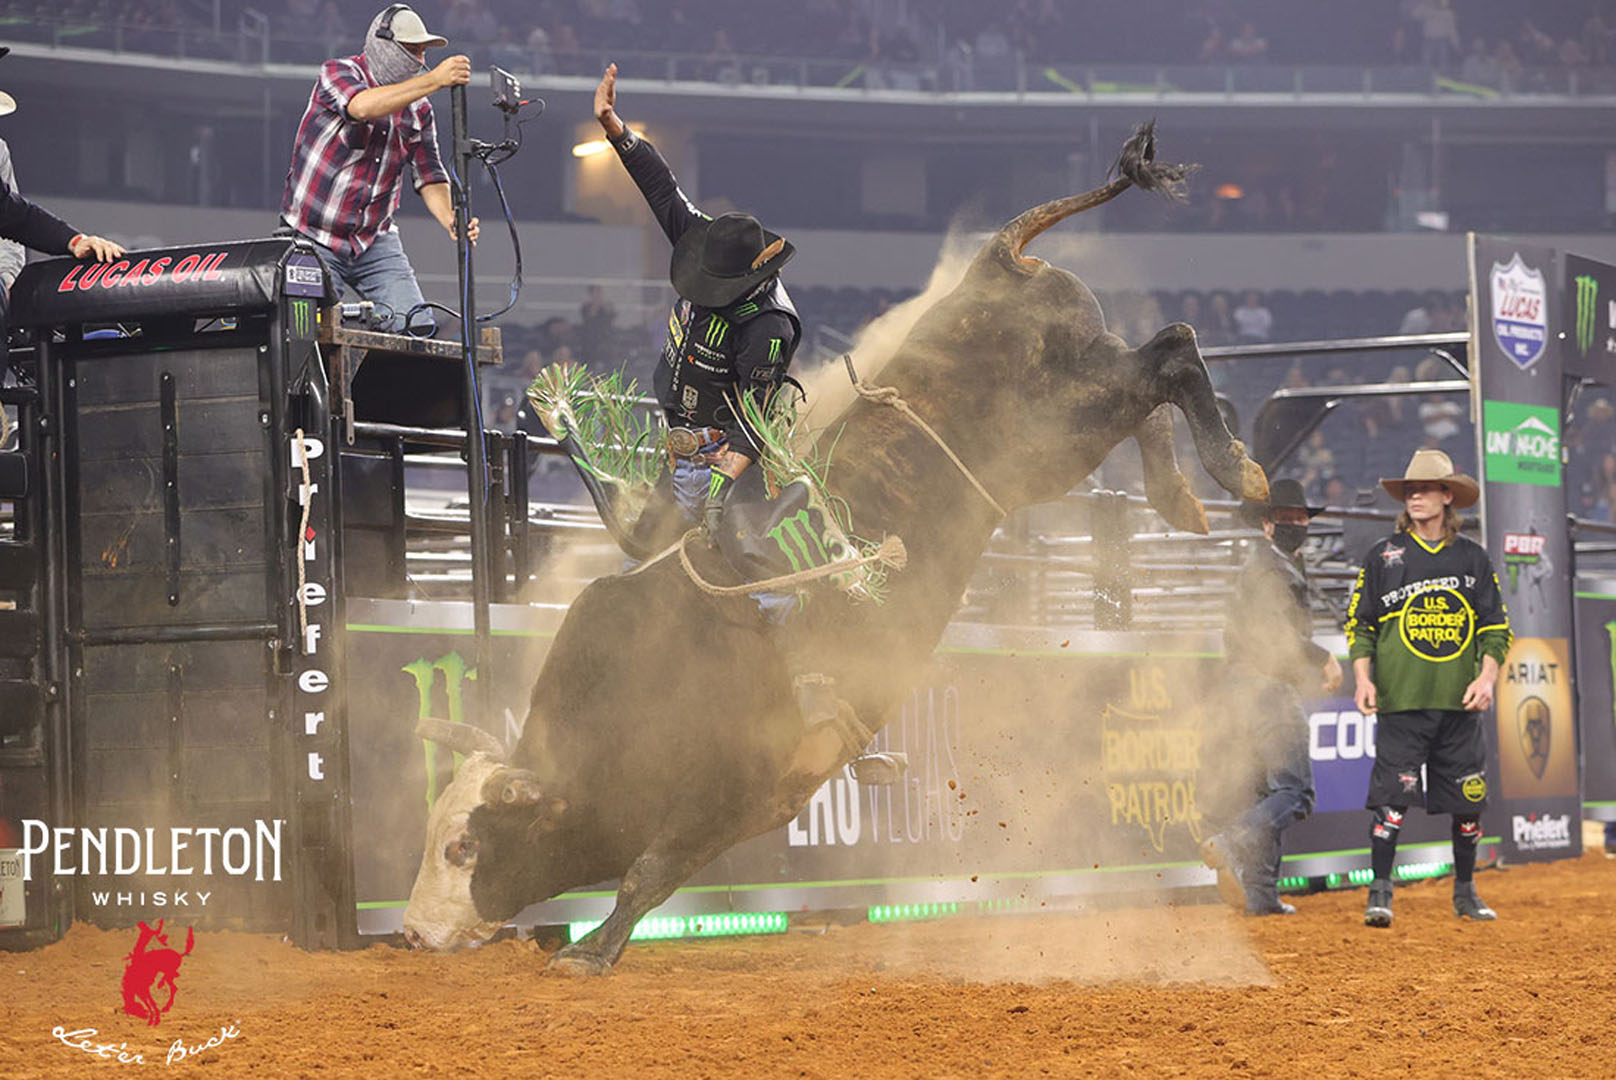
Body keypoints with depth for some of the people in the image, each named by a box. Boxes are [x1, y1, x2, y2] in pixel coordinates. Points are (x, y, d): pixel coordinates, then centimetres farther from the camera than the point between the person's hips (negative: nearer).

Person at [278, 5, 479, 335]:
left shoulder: (418, 110, 7)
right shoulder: (337, 73, -8)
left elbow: (429, 174, 8)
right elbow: (363, 107, -31)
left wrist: (449, 219, -14)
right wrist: (434, 81, -37)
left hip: (376, 240, 5)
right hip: (312, 238, -5)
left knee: (418, 328, -12)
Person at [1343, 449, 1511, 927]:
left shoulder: (1473, 559, 10)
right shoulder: (1384, 556, 5)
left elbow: (1496, 628, 11)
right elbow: (1359, 624, 7)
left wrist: (1487, 678, -3)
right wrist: (1363, 679, -5)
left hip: (1460, 705, 2)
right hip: (1401, 702, -2)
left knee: (1468, 801, 5)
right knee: (1392, 797, -10)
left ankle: (1465, 892, 19)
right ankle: (1380, 892, -4)